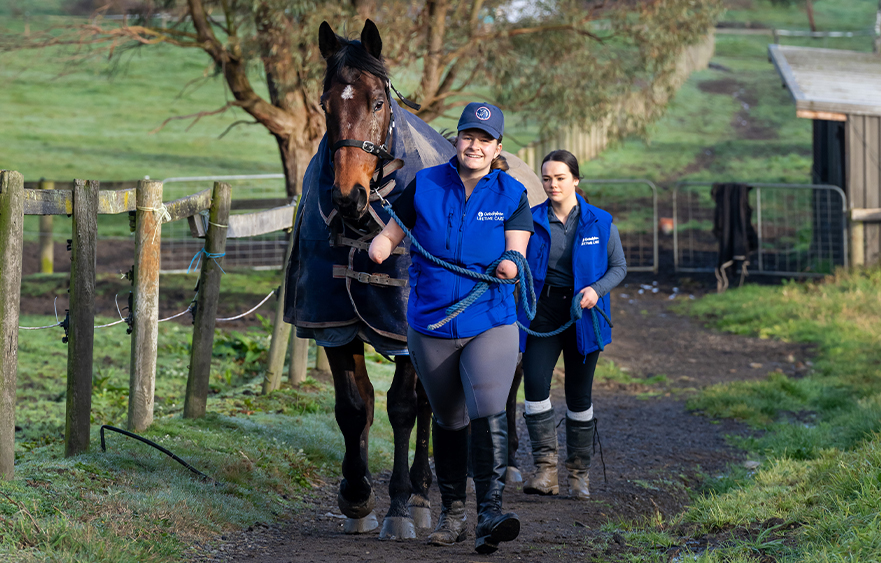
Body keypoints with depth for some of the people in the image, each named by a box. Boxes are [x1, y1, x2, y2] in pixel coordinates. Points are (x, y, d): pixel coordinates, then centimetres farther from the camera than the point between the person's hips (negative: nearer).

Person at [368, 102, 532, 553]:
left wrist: (511, 265, -31)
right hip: (431, 325, 2)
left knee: (488, 413, -21)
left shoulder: (511, 195, -1)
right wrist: (379, 247, -17)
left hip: (491, 324, -2)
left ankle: (489, 515, -25)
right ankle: (452, 512, 29)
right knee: (448, 420, 14)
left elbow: (517, 251, -8)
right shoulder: (424, 186, 2)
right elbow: (392, 233, 6)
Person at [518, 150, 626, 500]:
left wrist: (597, 289, -13)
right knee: (535, 385, -16)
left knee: (579, 395, 5)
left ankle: (579, 473, 19)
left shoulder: (599, 223, 0)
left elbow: (619, 267, 5)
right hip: (542, 313, 0)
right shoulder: (532, 220, 2)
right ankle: (545, 470, -15)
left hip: (583, 315, 0)